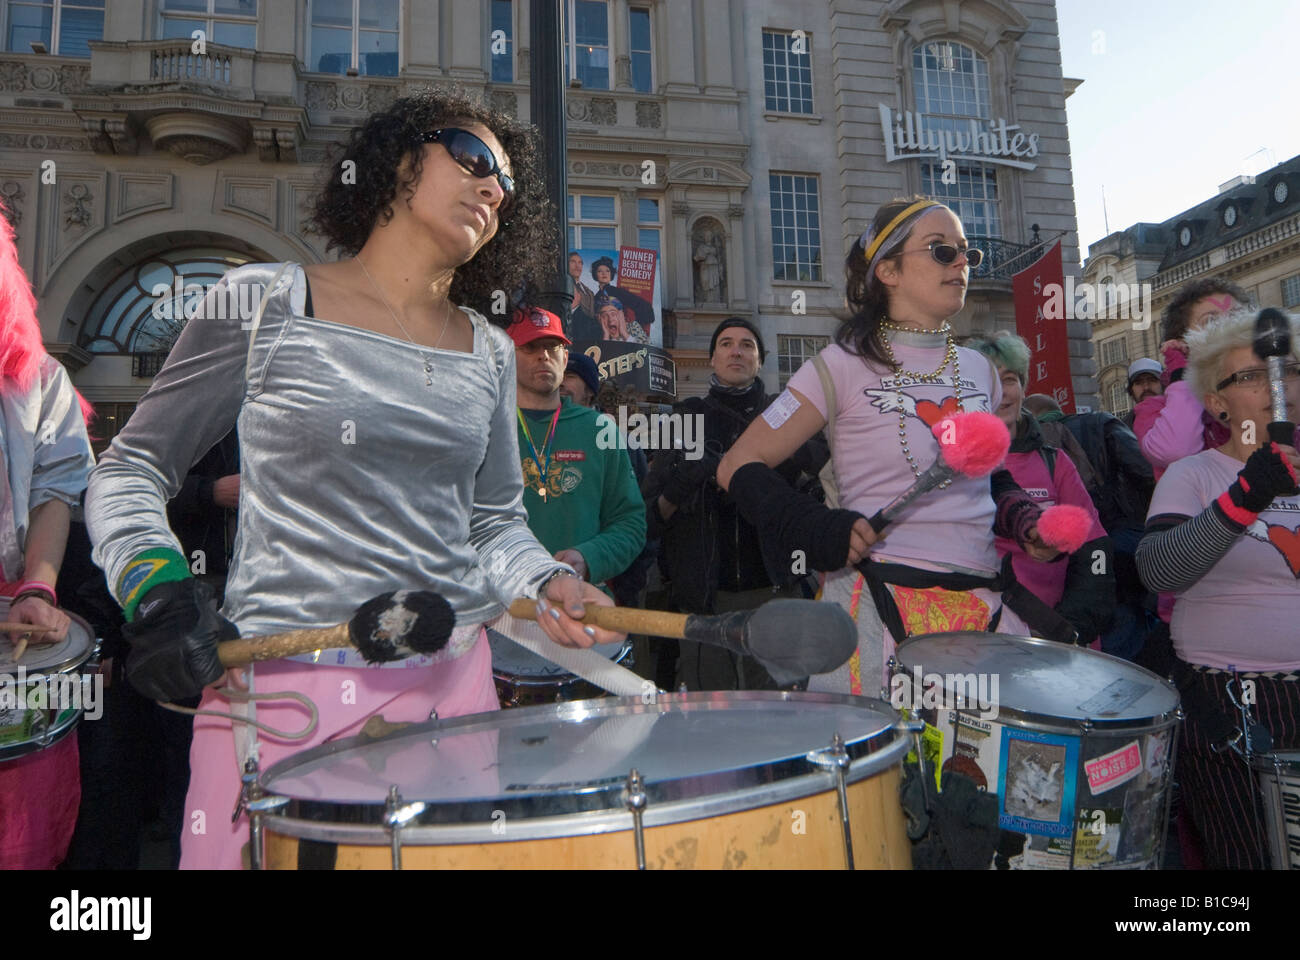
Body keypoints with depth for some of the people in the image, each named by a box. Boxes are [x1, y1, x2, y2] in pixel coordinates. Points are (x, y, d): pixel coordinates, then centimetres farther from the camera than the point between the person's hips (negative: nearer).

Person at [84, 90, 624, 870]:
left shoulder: (489, 352, 8)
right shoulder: (268, 302, -3)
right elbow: (132, 468, 3)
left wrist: (544, 583, -5)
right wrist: (155, 586, -13)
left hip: (453, 681, 4)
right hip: (281, 686, -3)